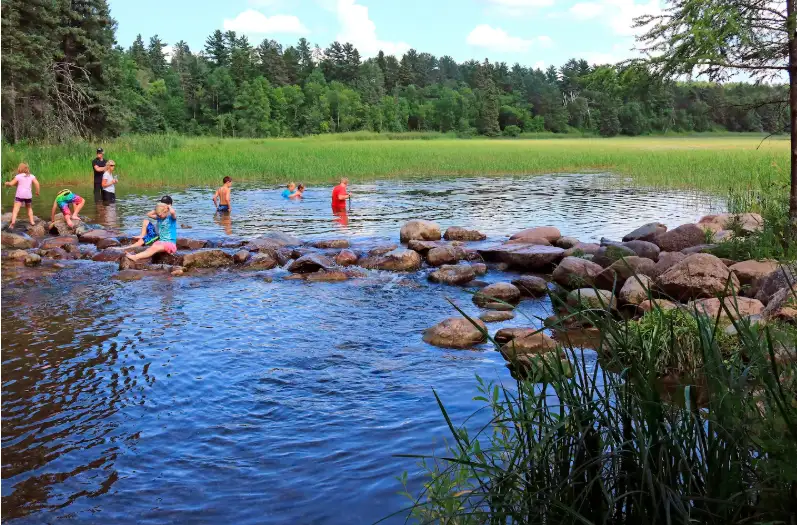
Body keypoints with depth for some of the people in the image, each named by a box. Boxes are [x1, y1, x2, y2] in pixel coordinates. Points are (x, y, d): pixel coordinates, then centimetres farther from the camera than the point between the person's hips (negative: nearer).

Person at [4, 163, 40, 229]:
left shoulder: (18, 176, 2)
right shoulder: (31, 176, 8)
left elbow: (11, 183, 1)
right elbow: (37, 183, -3)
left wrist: (7, 183, 22)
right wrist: (37, 192, 8)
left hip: (20, 195, -3)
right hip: (28, 195, 3)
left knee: (16, 209, -11)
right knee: (29, 208, 24)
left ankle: (13, 221, -30)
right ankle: (32, 221, 17)